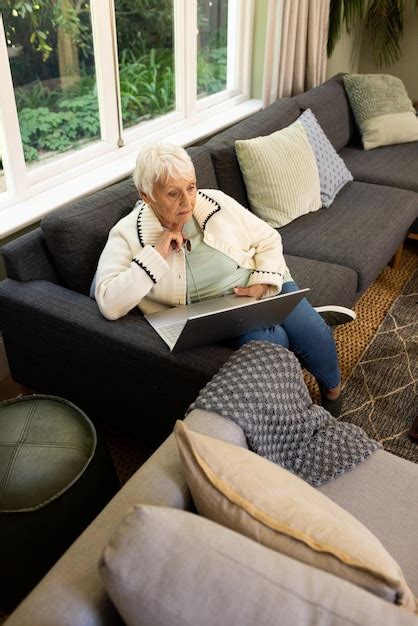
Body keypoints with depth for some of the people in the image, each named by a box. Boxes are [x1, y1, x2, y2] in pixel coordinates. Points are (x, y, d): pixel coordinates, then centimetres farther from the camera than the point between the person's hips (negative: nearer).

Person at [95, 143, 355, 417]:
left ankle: (332, 386, 14)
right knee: (271, 342, -30)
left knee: (314, 334, -19)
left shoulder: (216, 202, -5)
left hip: (267, 285, 3)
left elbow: (269, 240, 5)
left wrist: (262, 285, -13)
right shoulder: (128, 235, -12)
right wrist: (156, 254, -25)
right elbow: (110, 306, -23)